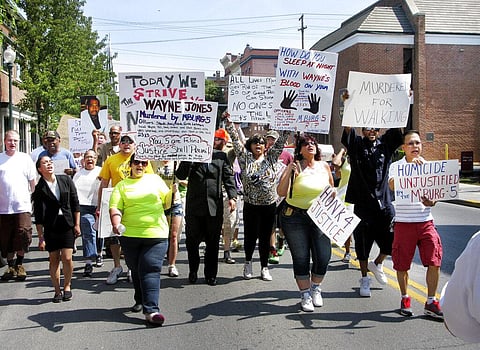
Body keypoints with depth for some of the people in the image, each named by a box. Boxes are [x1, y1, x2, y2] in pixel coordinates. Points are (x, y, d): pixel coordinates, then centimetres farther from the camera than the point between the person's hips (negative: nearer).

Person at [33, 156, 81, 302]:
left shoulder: (66, 180, 3)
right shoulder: (40, 188, -2)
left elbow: (75, 203, 7)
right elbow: (38, 216, -1)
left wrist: (77, 224, 3)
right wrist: (41, 237, -4)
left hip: (67, 224, 0)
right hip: (51, 227, 0)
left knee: (67, 258, -7)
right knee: (54, 260, 4)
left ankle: (67, 286, 14)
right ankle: (57, 291, 17)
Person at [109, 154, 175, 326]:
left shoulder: (155, 179, 13)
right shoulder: (121, 185, 10)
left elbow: (166, 203, 13)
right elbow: (115, 208, -2)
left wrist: (173, 192, -6)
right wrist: (116, 224, -20)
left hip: (156, 234, -1)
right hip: (130, 235, 1)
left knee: (150, 270, -11)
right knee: (136, 270, 13)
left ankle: (151, 310, -15)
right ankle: (140, 301, 34)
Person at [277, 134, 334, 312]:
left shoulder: (324, 166, 7)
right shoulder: (294, 167, -4)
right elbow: (281, 192, -11)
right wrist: (288, 172, -20)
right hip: (295, 217, -3)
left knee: (323, 257, -3)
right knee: (301, 258, 2)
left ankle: (316, 287, 25)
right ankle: (305, 295, 18)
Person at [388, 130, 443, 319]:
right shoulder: (396, 166, -2)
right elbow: (392, 185, -22)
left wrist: (431, 202, -10)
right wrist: (410, 166, -30)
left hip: (425, 221, 3)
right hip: (404, 222, -3)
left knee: (434, 262, -4)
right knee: (402, 264, 5)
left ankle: (431, 302, 8)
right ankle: (405, 299, 25)